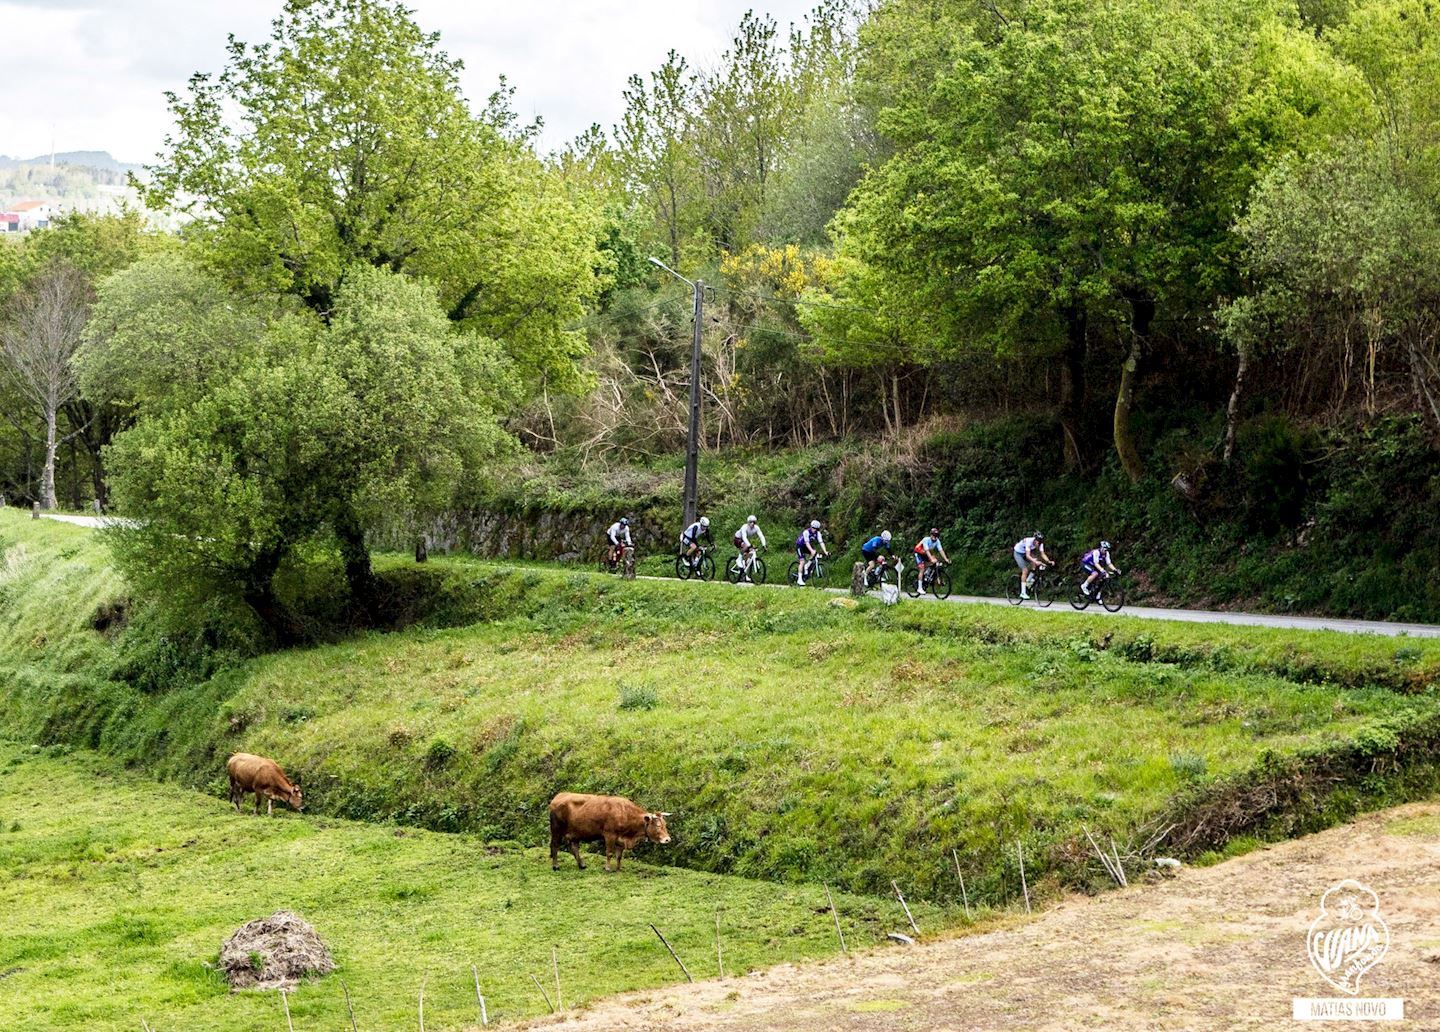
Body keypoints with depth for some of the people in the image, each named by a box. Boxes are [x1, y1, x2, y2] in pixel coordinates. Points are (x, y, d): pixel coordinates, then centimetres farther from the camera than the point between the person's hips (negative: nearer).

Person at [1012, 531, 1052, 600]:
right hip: (1018, 553, -6)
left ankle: (1028, 580, -6)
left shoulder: (1040, 543, -20)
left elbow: (1042, 554, -22)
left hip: (1026, 553, 6)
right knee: (1025, 570, -19)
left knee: (1036, 560, -20)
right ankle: (1023, 593, -18)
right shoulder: (1029, 542, -37)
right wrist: (1035, 562, -59)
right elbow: (1027, 556, -45)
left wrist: (1049, 561, -38)